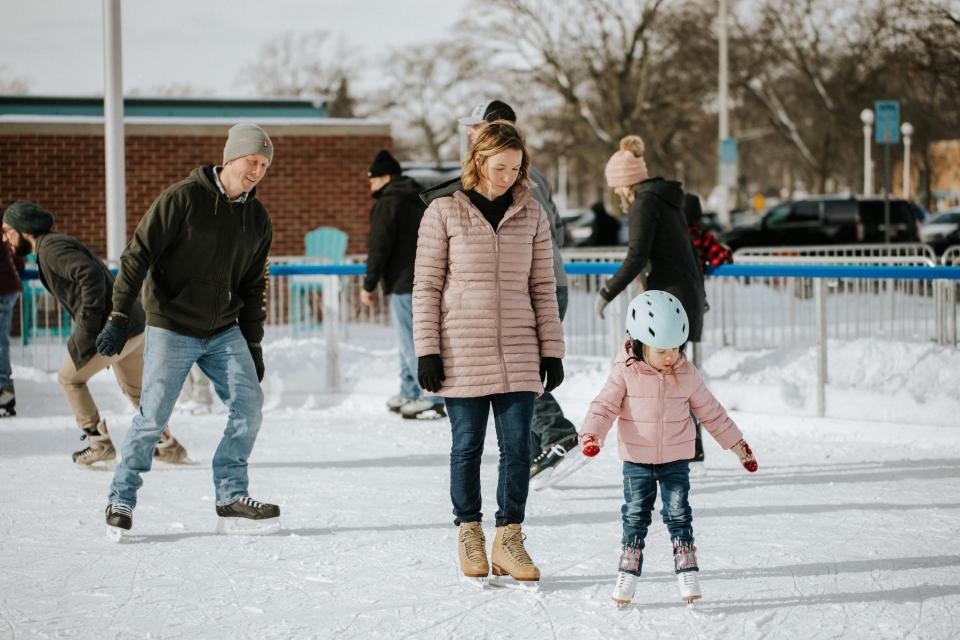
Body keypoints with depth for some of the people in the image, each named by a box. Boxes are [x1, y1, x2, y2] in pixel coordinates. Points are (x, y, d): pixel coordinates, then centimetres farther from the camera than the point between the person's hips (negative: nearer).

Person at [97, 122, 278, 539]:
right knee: (153, 417, -6)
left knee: (249, 405, -6)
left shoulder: (257, 219, 8)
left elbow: (253, 287, 16)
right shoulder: (182, 199, -11)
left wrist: (253, 346, 14)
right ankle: (121, 500, 10)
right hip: (171, 329, -5)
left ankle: (232, 499, 3)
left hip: (224, 332, 5)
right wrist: (120, 318, -15)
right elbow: (138, 255, -11)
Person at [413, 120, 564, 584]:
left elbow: (543, 288, 11)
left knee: (517, 446, -1)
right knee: (468, 446, 5)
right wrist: (426, 351, -6)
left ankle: (509, 539, 8)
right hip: (462, 351, -2)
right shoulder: (444, 212, 0)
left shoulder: (531, 215, 7)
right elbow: (426, 286, 0)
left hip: (517, 353, 2)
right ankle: (469, 535, 18)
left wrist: (552, 350, 6)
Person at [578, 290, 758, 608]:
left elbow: (711, 412, 5)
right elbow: (604, 406, -13)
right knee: (635, 515, 5)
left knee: (678, 513, 0)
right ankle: (627, 575, 10)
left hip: (676, 459, 1)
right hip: (637, 460, -1)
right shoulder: (626, 373, -11)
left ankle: (687, 572, 4)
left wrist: (737, 444, 9)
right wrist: (591, 434, -32)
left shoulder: (687, 374, -4)